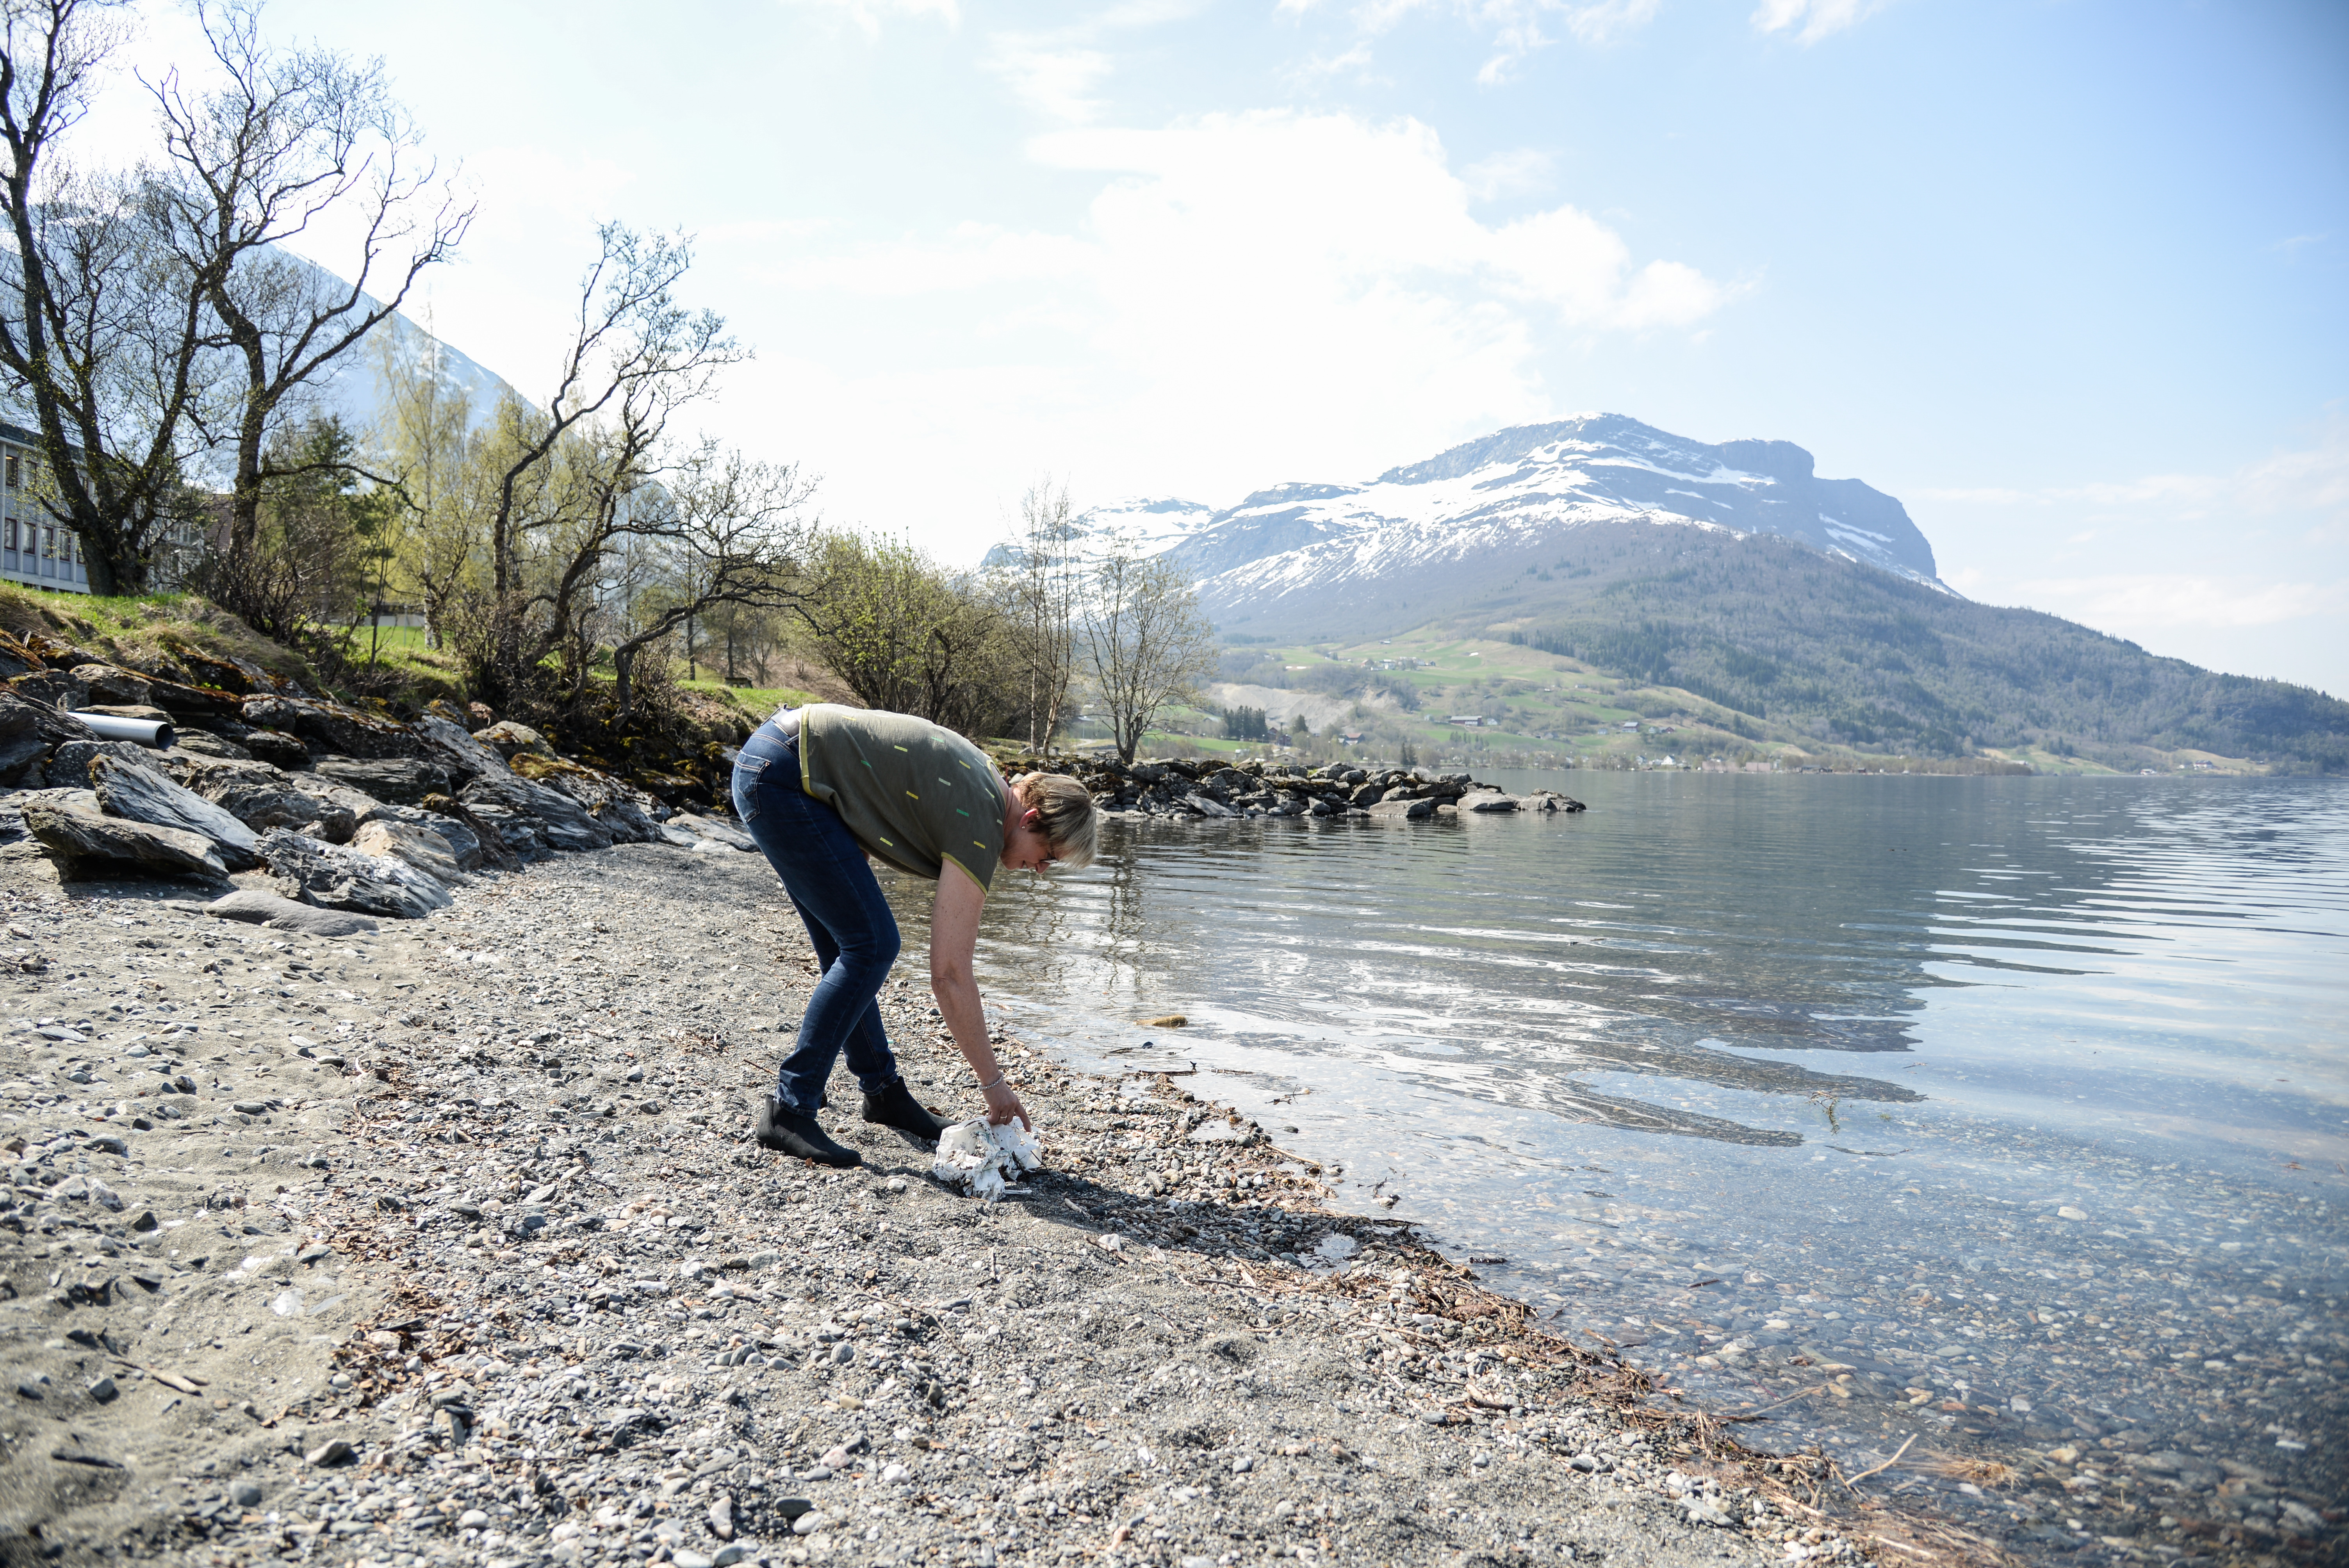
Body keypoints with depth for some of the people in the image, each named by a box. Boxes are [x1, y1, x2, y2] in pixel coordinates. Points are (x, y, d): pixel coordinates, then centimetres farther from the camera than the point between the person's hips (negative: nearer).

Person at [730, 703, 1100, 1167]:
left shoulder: (987, 780, 9)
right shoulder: (980, 832, -16)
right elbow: (949, 975, -18)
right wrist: (994, 1083, -11)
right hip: (780, 775, -10)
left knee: (848, 949, 12)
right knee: (870, 946, -11)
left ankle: (883, 1090, 21)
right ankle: (788, 1109, -6)